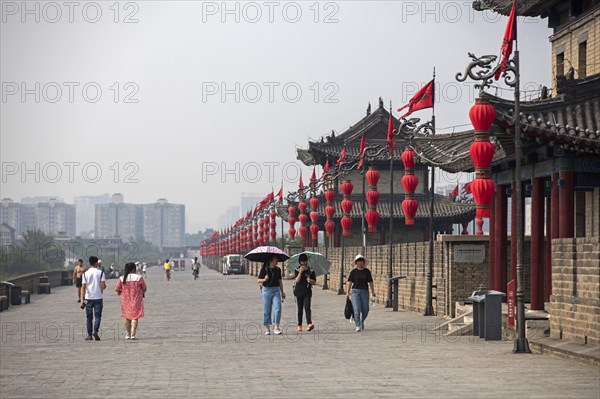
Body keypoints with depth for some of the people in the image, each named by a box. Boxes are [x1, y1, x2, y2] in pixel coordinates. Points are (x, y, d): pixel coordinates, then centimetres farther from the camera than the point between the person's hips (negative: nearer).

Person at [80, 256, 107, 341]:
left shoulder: (85, 274, 1)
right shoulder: (101, 272, -3)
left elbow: (83, 287, -2)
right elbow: (103, 286, -10)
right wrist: (104, 286, 14)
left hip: (88, 298, 1)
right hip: (98, 298, -1)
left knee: (89, 317, 11)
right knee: (97, 316, 5)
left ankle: (89, 335, 12)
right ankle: (95, 331, -15)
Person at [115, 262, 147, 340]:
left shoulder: (122, 278, -4)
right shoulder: (139, 278, -8)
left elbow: (116, 289, -4)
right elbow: (144, 288, 0)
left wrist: (120, 292, 17)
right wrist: (143, 294, 21)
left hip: (125, 300, 2)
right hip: (136, 300, -2)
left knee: (127, 317, 16)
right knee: (135, 317, 3)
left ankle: (127, 335, 19)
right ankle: (133, 334, -8)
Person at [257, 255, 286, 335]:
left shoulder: (278, 269, 9)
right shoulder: (265, 269, -4)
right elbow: (258, 280, -2)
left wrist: (282, 292, 17)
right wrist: (264, 279, -22)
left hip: (276, 290, 3)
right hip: (266, 290, -3)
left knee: (277, 308, -11)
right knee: (266, 310, 3)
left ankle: (276, 327, -11)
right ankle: (267, 328, 13)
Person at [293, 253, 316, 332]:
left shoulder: (310, 270, 6)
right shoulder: (297, 270, 4)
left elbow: (314, 281, 8)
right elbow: (297, 280, -9)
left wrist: (310, 280, -14)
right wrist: (300, 272, -20)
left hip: (307, 292, -1)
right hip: (299, 292, 1)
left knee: (307, 307, -16)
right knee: (300, 309, 7)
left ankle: (309, 323, -27)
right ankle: (299, 325, 15)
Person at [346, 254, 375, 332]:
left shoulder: (367, 271, 6)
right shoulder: (353, 272, 2)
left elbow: (370, 282, 8)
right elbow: (349, 282, -1)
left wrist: (373, 291, 1)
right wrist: (347, 292, -10)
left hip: (364, 291, 1)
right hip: (355, 291, -1)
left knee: (365, 310, 2)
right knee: (356, 309, -11)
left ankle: (362, 321, 32)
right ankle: (358, 326, -7)